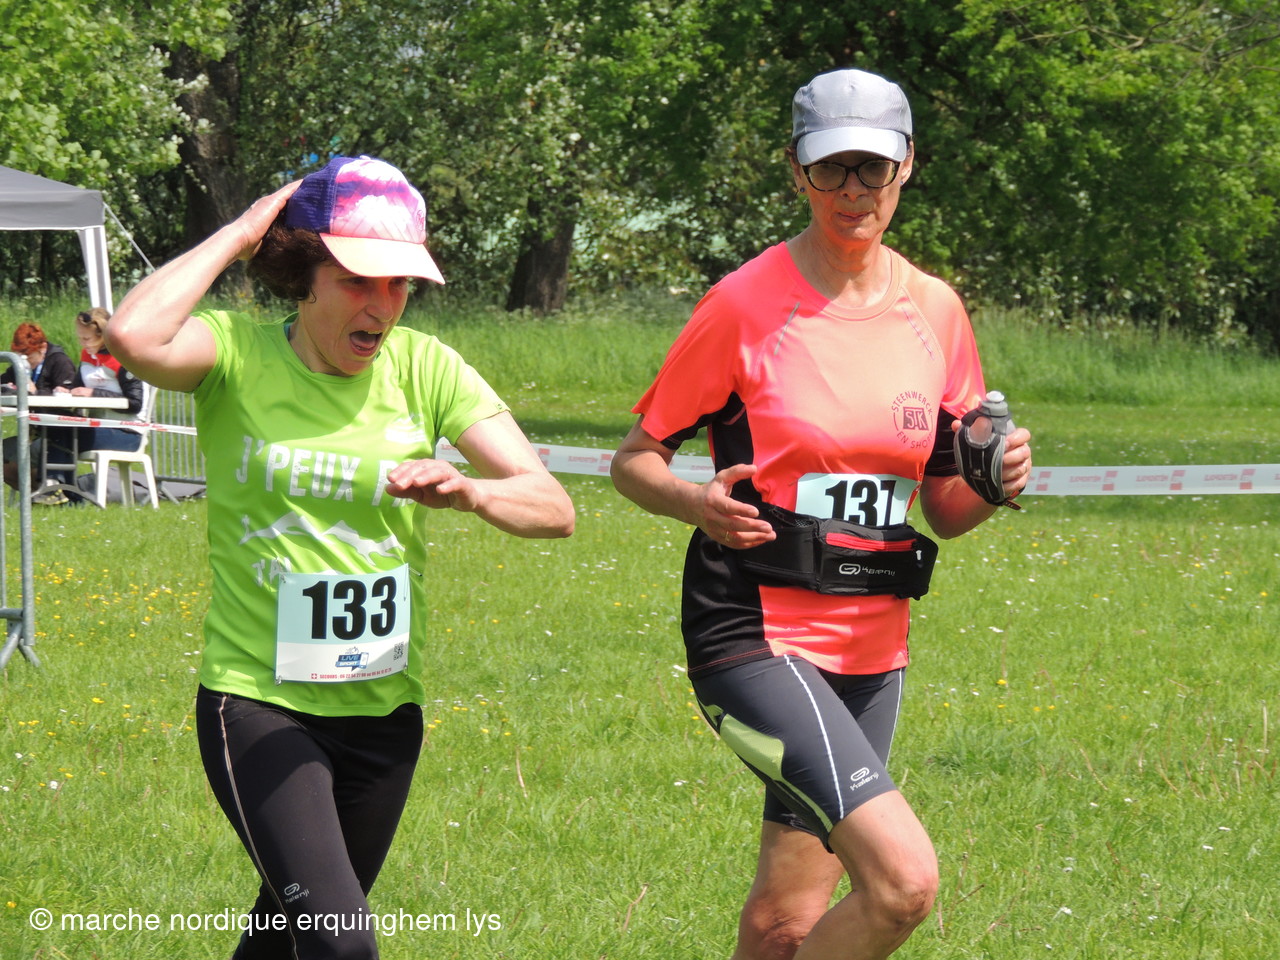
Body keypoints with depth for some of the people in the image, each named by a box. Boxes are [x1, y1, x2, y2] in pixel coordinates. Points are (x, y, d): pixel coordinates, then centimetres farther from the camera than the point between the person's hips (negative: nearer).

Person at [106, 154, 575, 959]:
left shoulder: (422, 367, -1)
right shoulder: (238, 354, -9)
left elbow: (553, 507, -6)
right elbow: (134, 336, -32)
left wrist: (467, 492, -28)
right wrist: (237, 236, -19)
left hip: (383, 708, 4)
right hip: (258, 702, -4)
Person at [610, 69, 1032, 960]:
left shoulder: (934, 310, 8)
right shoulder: (747, 303, -6)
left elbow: (944, 510, 14)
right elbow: (635, 459, -1)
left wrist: (995, 483, -8)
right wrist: (698, 503, -22)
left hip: (870, 644, 6)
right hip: (755, 629, -6)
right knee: (904, 878, -21)